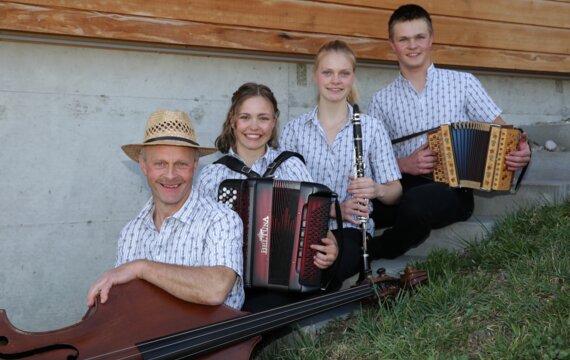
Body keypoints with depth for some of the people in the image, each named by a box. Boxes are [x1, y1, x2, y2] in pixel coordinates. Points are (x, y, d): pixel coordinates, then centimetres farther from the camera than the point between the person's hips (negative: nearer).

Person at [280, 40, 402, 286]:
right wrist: (334, 209, -14)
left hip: (350, 229, -1)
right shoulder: (294, 129, 10)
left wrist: (377, 190, -18)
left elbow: (395, 191, 6)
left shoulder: (371, 128, 8)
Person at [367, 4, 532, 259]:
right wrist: (403, 164, -12)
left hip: (454, 191, 0)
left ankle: (373, 256, -10)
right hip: (403, 187, 1)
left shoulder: (463, 83, 8)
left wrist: (520, 152, -14)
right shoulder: (382, 100, 11)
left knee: (416, 204, -37)